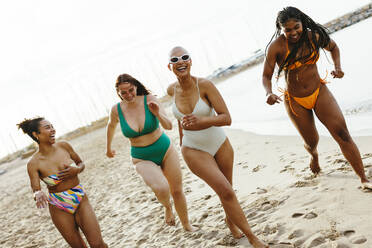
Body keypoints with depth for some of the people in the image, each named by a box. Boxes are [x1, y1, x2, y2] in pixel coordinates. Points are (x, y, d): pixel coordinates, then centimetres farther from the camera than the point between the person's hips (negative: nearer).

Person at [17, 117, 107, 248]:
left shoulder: (64, 146, -7)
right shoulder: (34, 163, -15)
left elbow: (81, 163, 8)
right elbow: (35, 188, -21)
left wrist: (76, 170, -14)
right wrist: (38, 195, -45)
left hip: (81, 202, 2)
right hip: (60, 209, -1)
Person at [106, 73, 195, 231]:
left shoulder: (149, 100, -15)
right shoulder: (116, 109, -11)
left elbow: (169, 126, -17)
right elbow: (111, 125, 12)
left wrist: (158, 113, -37)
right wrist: (108, 148, 25)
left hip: (165, 150, 1)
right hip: (142, 159, 0)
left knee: (177, 190, 8)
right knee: (161, 188, -27)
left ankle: (187, 226, 33)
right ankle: (167, 207, 9)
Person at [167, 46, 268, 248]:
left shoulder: (205, 85, -20)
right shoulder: (172, 89, -9)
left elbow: (227, 118, -23)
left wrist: (200, 121, -40)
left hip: (219, 145, 0)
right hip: (194, 150, 0)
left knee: (226, 190, 19)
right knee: (226, 192, -14)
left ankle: (230, 220, 51)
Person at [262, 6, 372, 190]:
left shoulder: (314, 36, -9)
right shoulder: (276, 47, -17)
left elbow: (332, 47, 13)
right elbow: (266, 76, -11)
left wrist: (337, 67, -5)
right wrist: (269, 93, -31)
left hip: (319, 92, 1)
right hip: (295, 101, -1)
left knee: (342, 133, -13)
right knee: (311, 142, 13)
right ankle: (314, 155, 53)